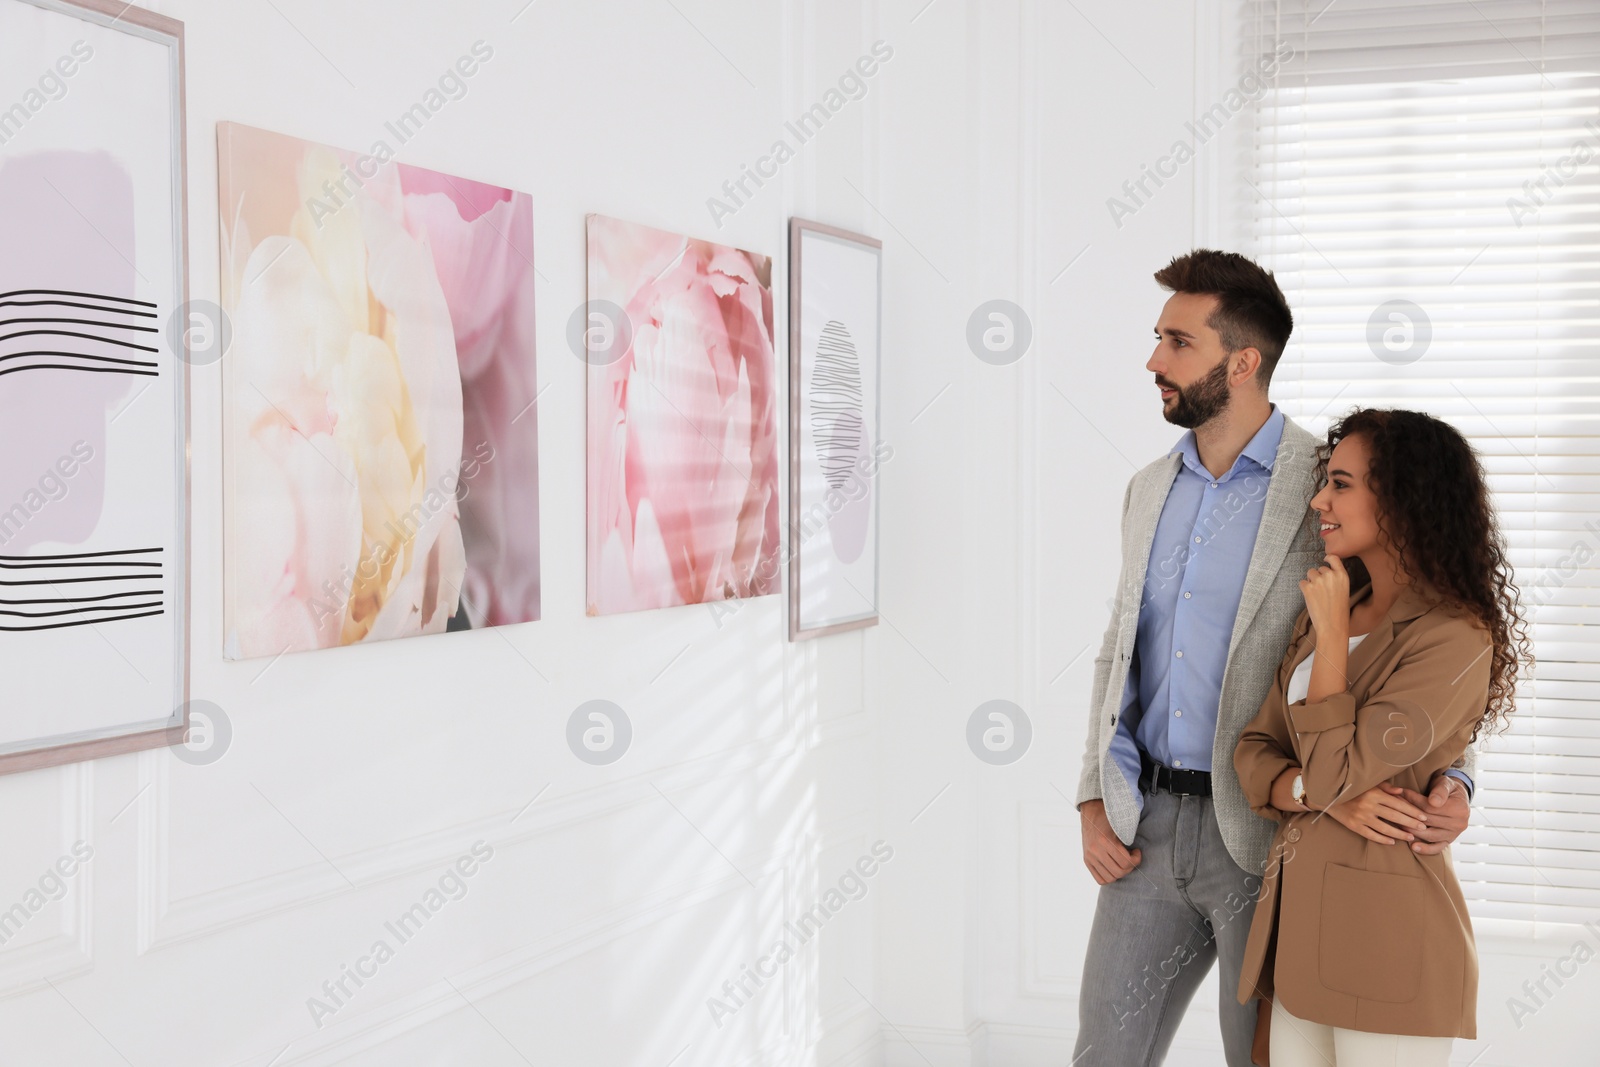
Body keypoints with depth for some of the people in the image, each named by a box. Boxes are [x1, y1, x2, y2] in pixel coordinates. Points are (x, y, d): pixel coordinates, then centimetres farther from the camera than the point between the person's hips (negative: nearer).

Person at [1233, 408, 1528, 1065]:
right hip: (1296, 921, 7)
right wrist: (1302, 788, -12)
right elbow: (1254, 750, 10)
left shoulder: (1455, 637, -14)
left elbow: (1332, 774, -18)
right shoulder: (1326, 613, 11)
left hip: (1385, 933, -7)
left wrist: (1332, 628, -11)